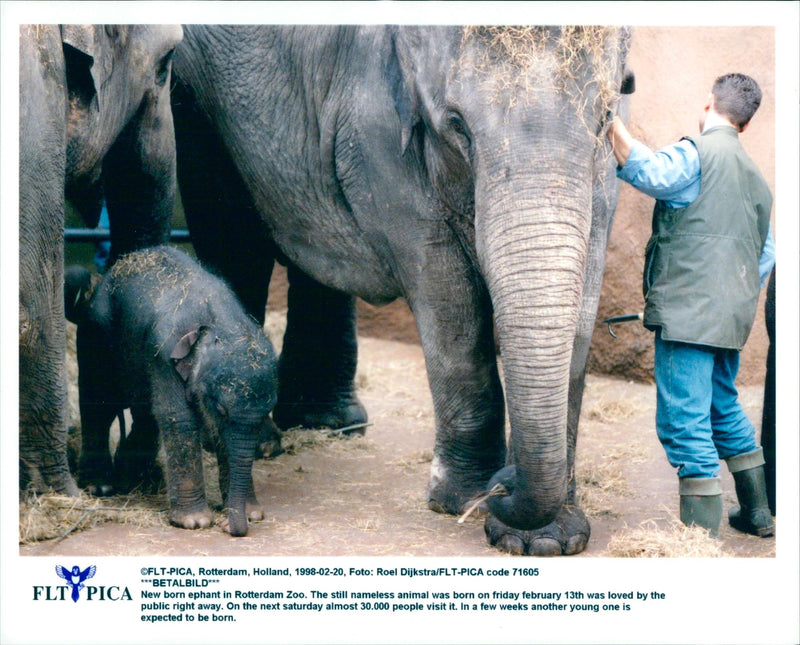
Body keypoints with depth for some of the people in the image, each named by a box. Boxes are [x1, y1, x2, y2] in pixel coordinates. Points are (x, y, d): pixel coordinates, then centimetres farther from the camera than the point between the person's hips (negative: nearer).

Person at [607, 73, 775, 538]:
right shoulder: (756, 176, 19)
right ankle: (758, 513, 31)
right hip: (731, 315, 9)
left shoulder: (698, 152, -8)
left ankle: (703, 531, -10)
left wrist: (614, 124, -17)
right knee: (724, 408, 22)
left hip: (689, 310, -9)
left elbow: (648, 172, -28)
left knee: (685, 420, -8)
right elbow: (766, 255, 22)